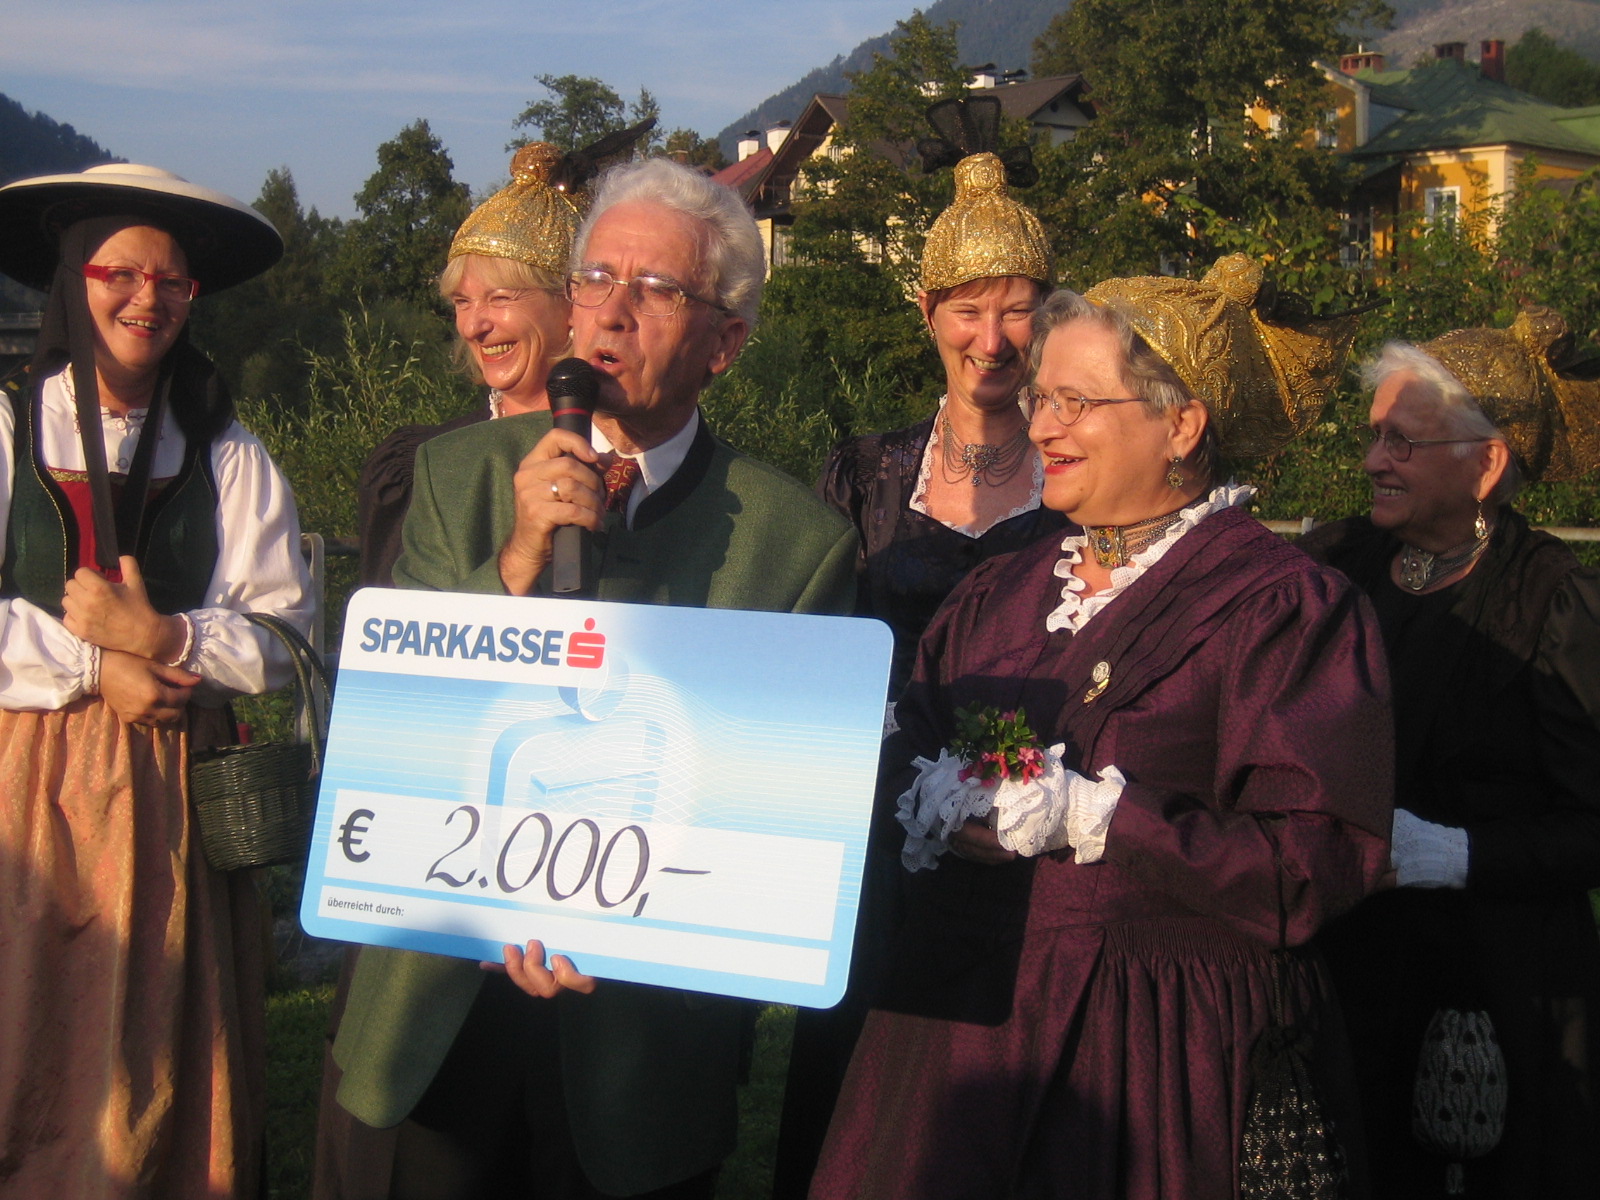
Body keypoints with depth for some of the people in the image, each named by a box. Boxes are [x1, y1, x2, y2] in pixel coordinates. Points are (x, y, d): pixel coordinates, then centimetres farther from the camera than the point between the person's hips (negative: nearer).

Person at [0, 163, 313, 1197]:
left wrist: (166, 639, -14)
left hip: (171, 797, 1)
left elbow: (284, 639, 1)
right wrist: (91, 669, -11)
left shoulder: (229, 458, 7)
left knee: (161, 1059, 4)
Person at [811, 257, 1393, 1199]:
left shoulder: (1287, 606, -8)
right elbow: (904, 740, 13)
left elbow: (1322, 857, -16)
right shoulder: (1004, 590, 13)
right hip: (961, 1012, 6)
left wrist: (1093, 817, -21)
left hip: (1153, 1046, -6)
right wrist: (930, 790, -11)